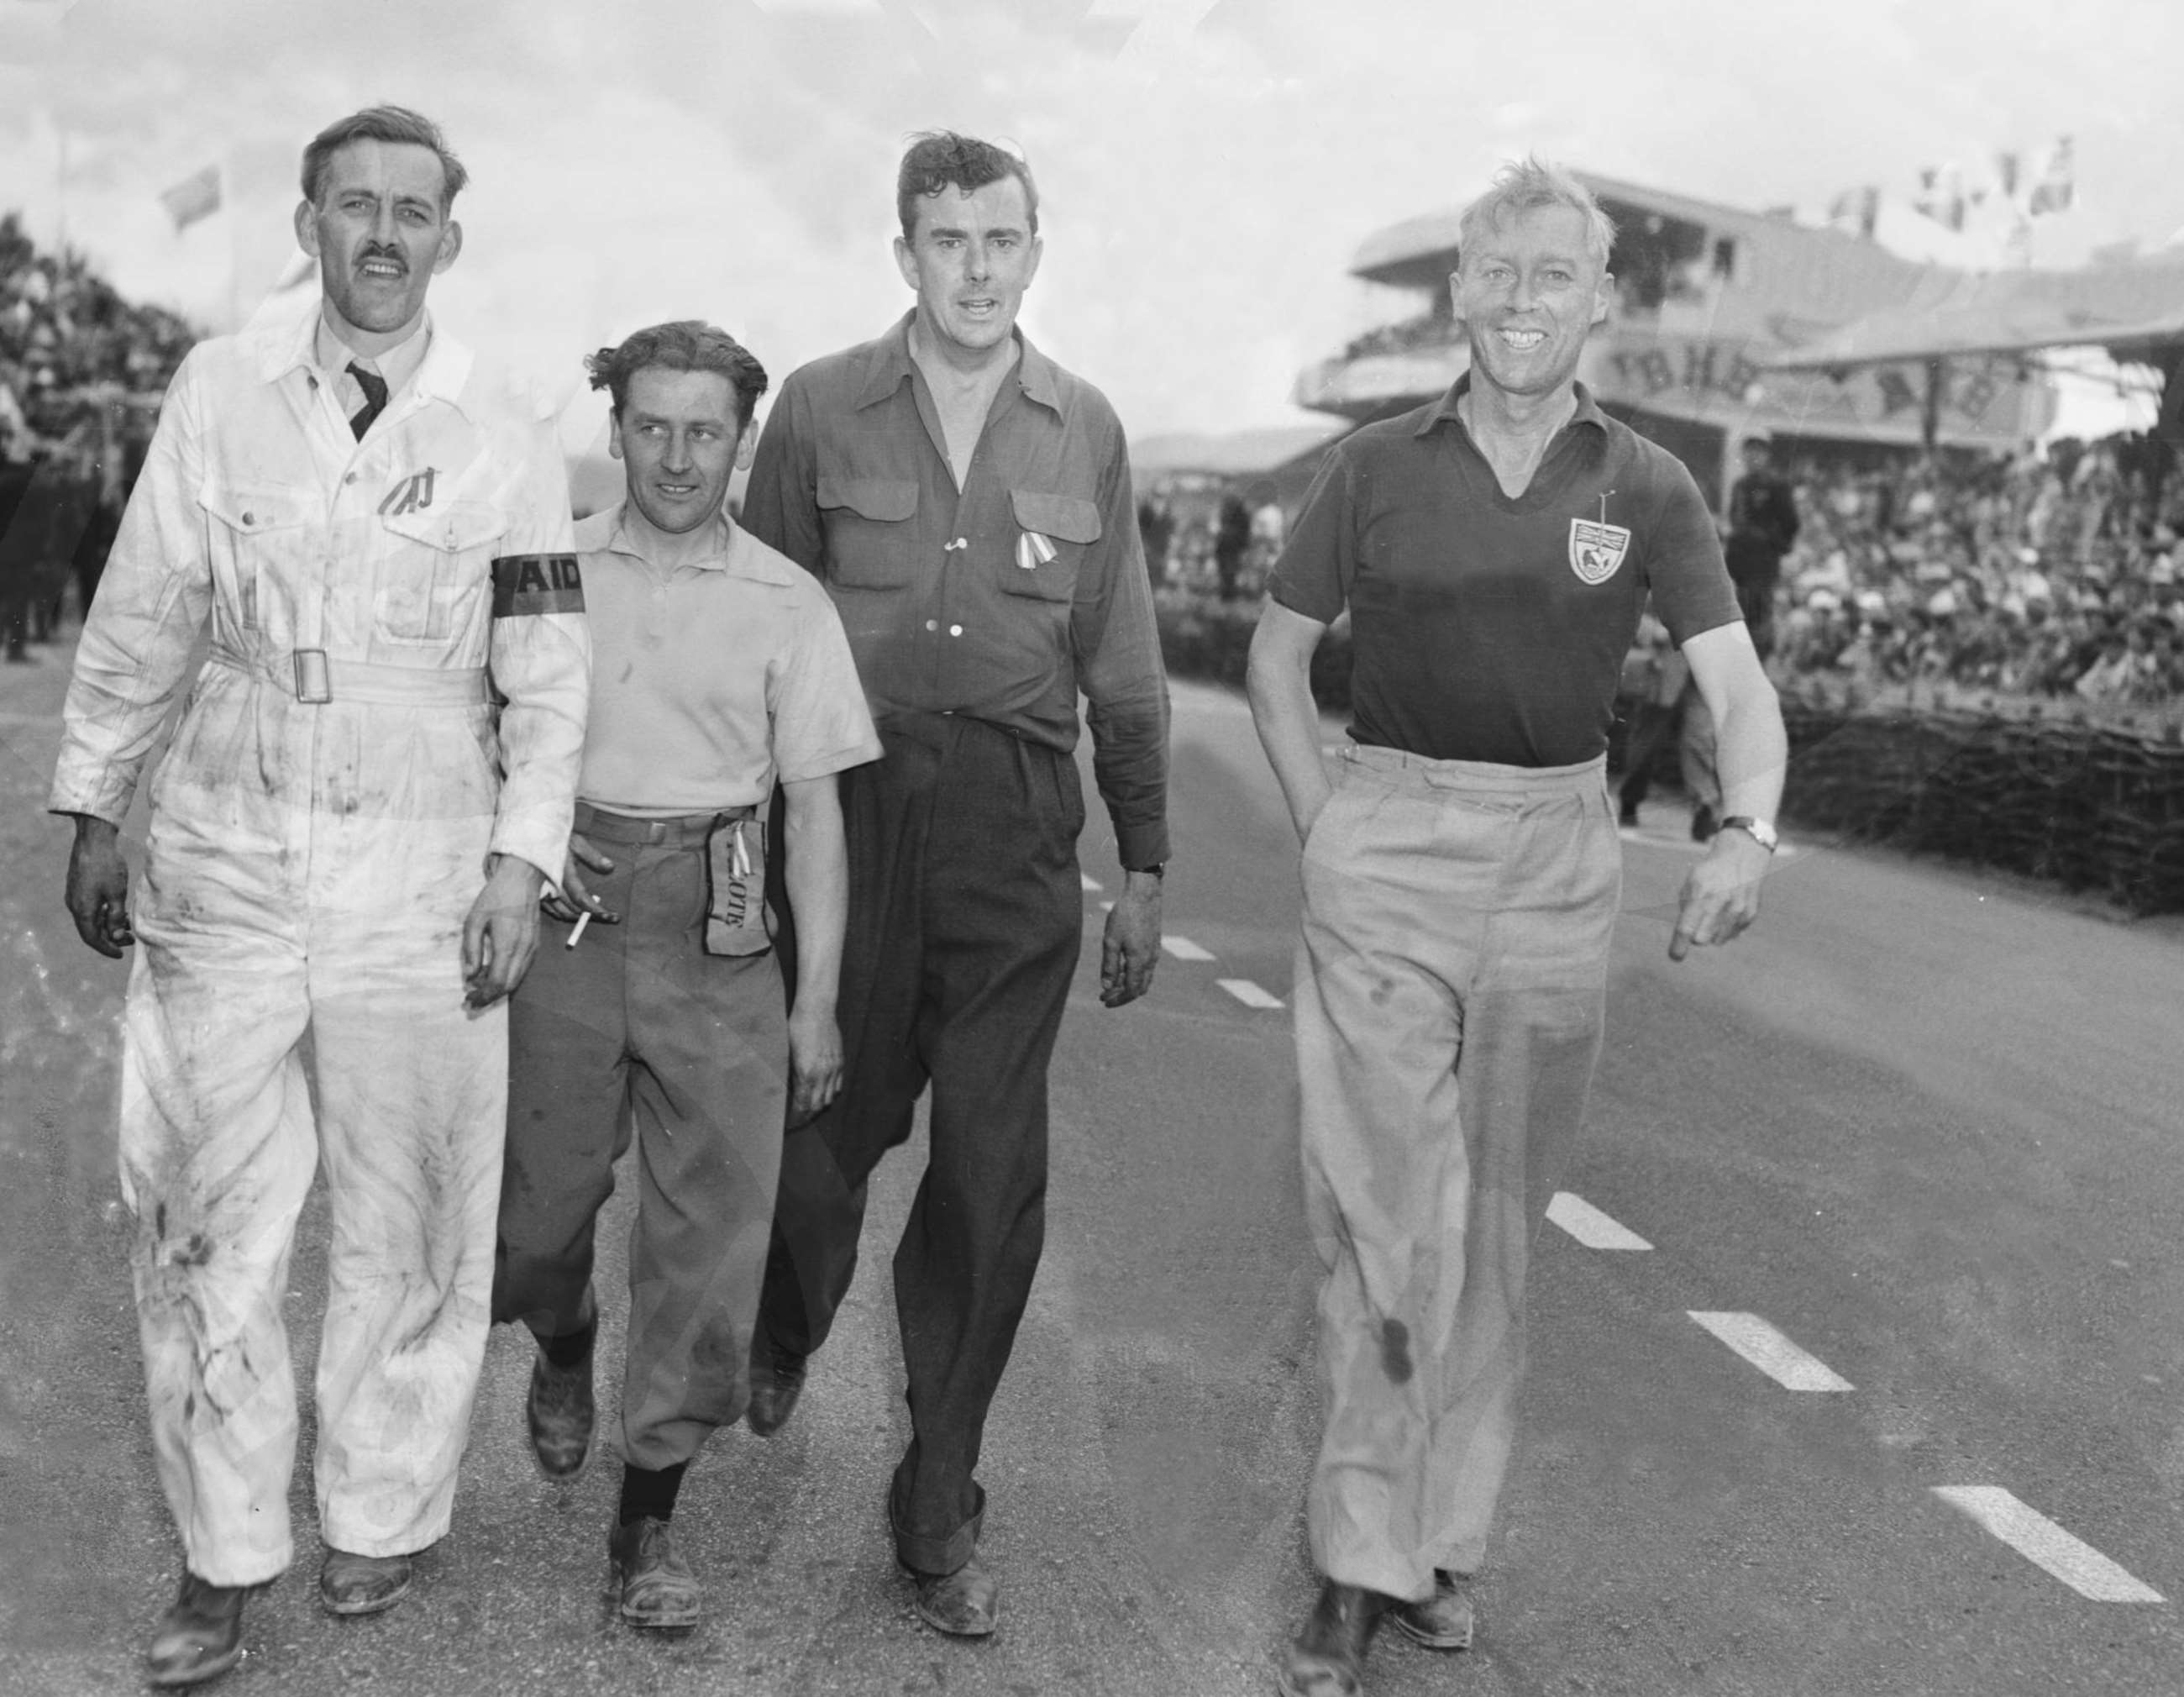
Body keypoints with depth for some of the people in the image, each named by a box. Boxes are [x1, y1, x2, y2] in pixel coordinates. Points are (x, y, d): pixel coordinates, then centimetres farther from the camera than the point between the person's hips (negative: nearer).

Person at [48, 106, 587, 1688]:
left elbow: (549, 675, 0)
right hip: (223, 852, 2)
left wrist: (522, 863, -7)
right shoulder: (220, 388, 4)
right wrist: (92, 811, 10)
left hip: (420, 870, -1)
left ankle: (381, 1515, 24)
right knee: (203, 1216, 4)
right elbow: (141, 615, 9)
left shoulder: (508, 433, -1)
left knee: (410, 1219, 5)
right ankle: (224, 1556, 18)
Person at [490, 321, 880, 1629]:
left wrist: (818, 998, -1)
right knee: (536, 1212, 6)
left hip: (718, 933, -1)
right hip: (569, 917, 1)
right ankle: (565, 1346, 43)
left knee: (712, 1237, -1)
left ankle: (650, 1519, 14)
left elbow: (817, 808, 3)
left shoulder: (787, 605, 2)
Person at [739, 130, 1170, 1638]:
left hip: (1015, 838, 1)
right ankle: (784, 1335, 45)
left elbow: (1123, 666, 12)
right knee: (828, 1123, 10)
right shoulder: (822, 410, 3)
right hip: (843, 814, 0)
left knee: (993, 1176, -1)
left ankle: (940, 1511, 14)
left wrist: (1144, 863, 10)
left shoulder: (1085, 431, 8)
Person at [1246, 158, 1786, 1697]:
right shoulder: (1375, 468, 3)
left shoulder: (1646, 488, 2)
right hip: (1386, 849, -1)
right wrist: (1326, 826, 0)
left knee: (1499, 1218, 10)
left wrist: (1751, 832, -23)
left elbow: (1739, 683, -4)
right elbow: (1278, 654, 11)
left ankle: (1446, 1540, 25)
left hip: (1557, 861, 1)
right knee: (1384, 1209, -3)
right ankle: (1360, 1566, 6)